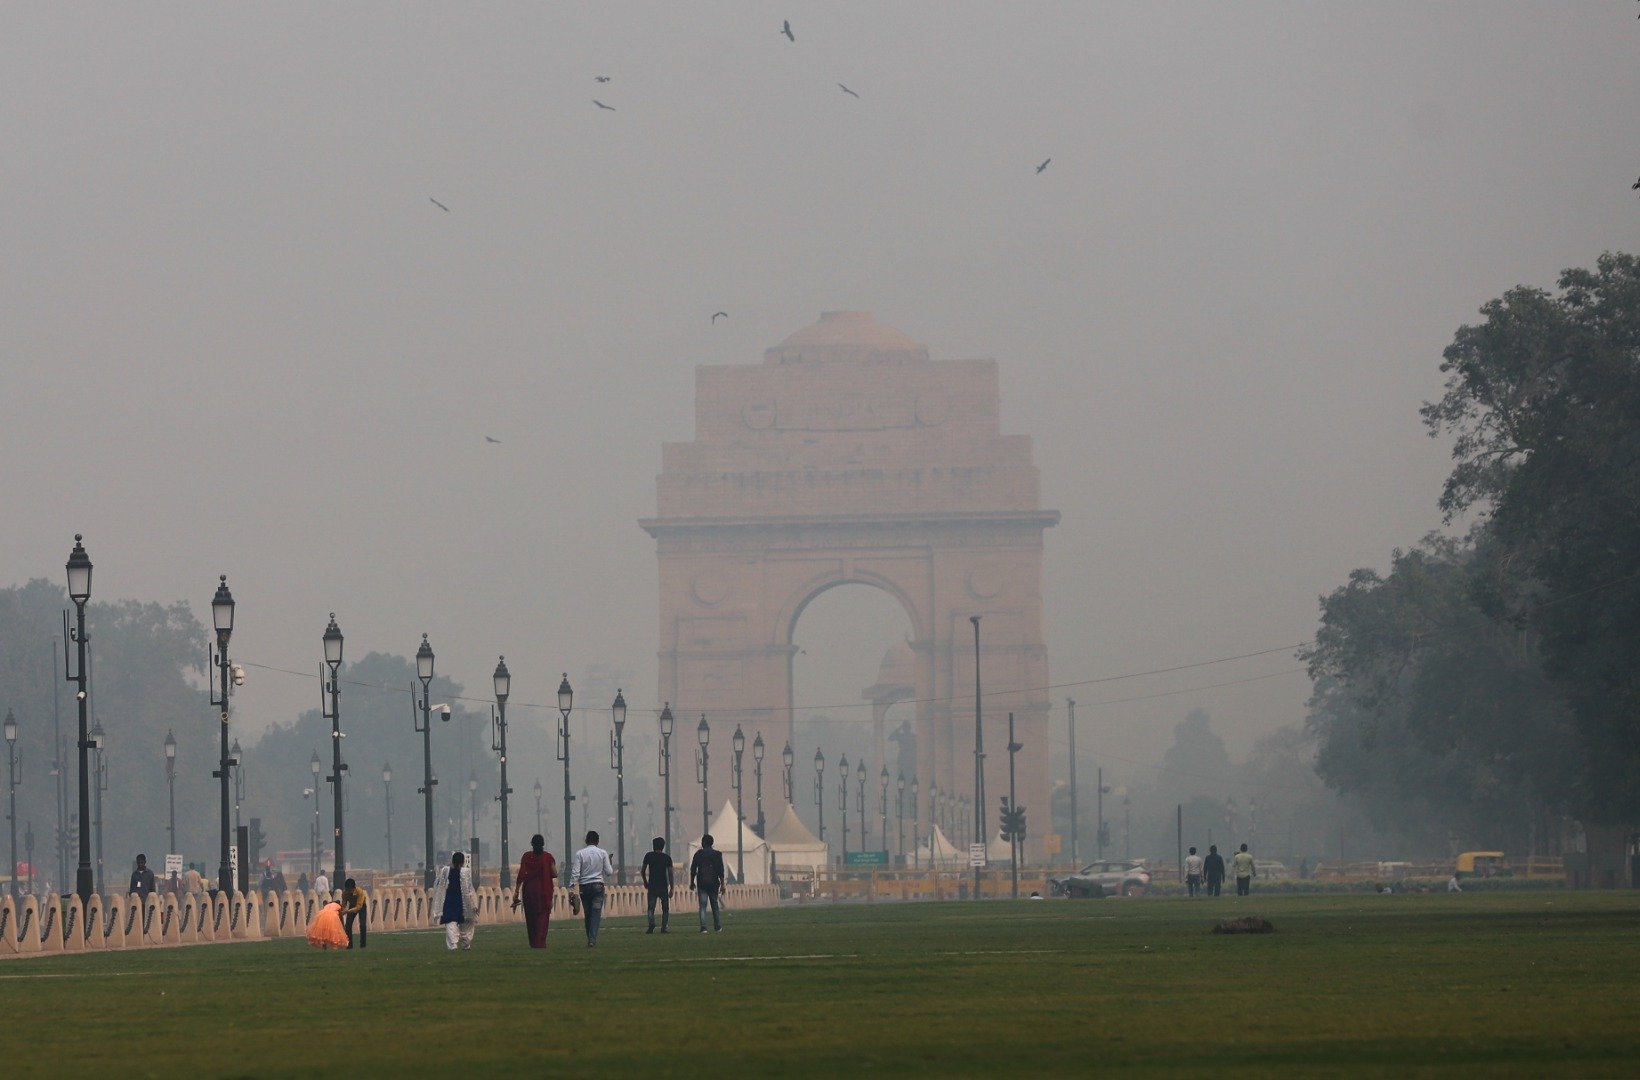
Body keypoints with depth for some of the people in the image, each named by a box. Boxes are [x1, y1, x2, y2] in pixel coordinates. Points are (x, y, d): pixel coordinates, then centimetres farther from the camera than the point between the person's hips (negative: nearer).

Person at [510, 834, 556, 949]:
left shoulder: (526, 856, -1)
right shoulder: (548, 857, -3)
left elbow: (521, 875, -5)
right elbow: (555, 874, -3)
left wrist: (516, 891, -1)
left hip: (529, 889, 1)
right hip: (544, 890, -1)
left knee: (530, 916, 11)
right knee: (543, 914, 0)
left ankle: (533, 942, 14)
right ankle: (540, 942, -11)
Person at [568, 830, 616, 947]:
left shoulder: (580, 854, -1)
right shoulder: (603, 853, 0)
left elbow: (575, 872, -7)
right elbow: (609, 872, 1)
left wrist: (572, 886, -6)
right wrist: (611, 865, 21)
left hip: (584, 886, 1)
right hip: (598, 885, -1)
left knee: (587, 914, 10)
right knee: (596, 913, -4)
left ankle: (590, 939, 13)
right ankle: (592, 939, -17)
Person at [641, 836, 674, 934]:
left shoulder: (649, 856, 2)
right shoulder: (667, 857, 1)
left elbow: (643, 871, 3)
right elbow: (670, 873, -2)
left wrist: (645, 882, 19)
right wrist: (671, 888, 2)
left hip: (652, 886, 0)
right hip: (663, 886, 0)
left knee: (651, 908, 1)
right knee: (665, 908, 10)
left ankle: (651, 923, -23)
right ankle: (664, 928, 1)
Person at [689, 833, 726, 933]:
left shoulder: (698, 854, 2)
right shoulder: (717, 854, 3)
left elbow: (693, 869, 3)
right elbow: (721, 871, -2)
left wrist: (692, 882, 14)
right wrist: (722, 884, -1)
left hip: (701, 883, -1)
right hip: (713, 883, 1)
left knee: (702, 906, -3)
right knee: (714, 905, 14)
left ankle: (703, 927, -15)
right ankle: (717, 927, 19)